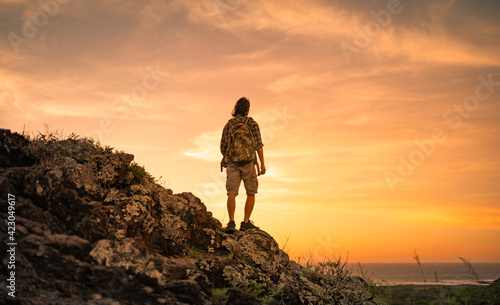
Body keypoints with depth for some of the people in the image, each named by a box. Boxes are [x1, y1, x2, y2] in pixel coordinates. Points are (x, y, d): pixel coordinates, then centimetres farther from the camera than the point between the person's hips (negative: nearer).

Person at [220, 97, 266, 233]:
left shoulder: (228, 124, 10)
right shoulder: (252, 123, 1)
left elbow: (223, 147, 8)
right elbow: (258, 144, -9)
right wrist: (262, 164, -6)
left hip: (232, 163, 2)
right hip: (248, 163, -2)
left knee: (232, 194, -6)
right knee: (251, 193, 12)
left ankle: (231, 222, -23)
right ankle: (246, 223, 8)